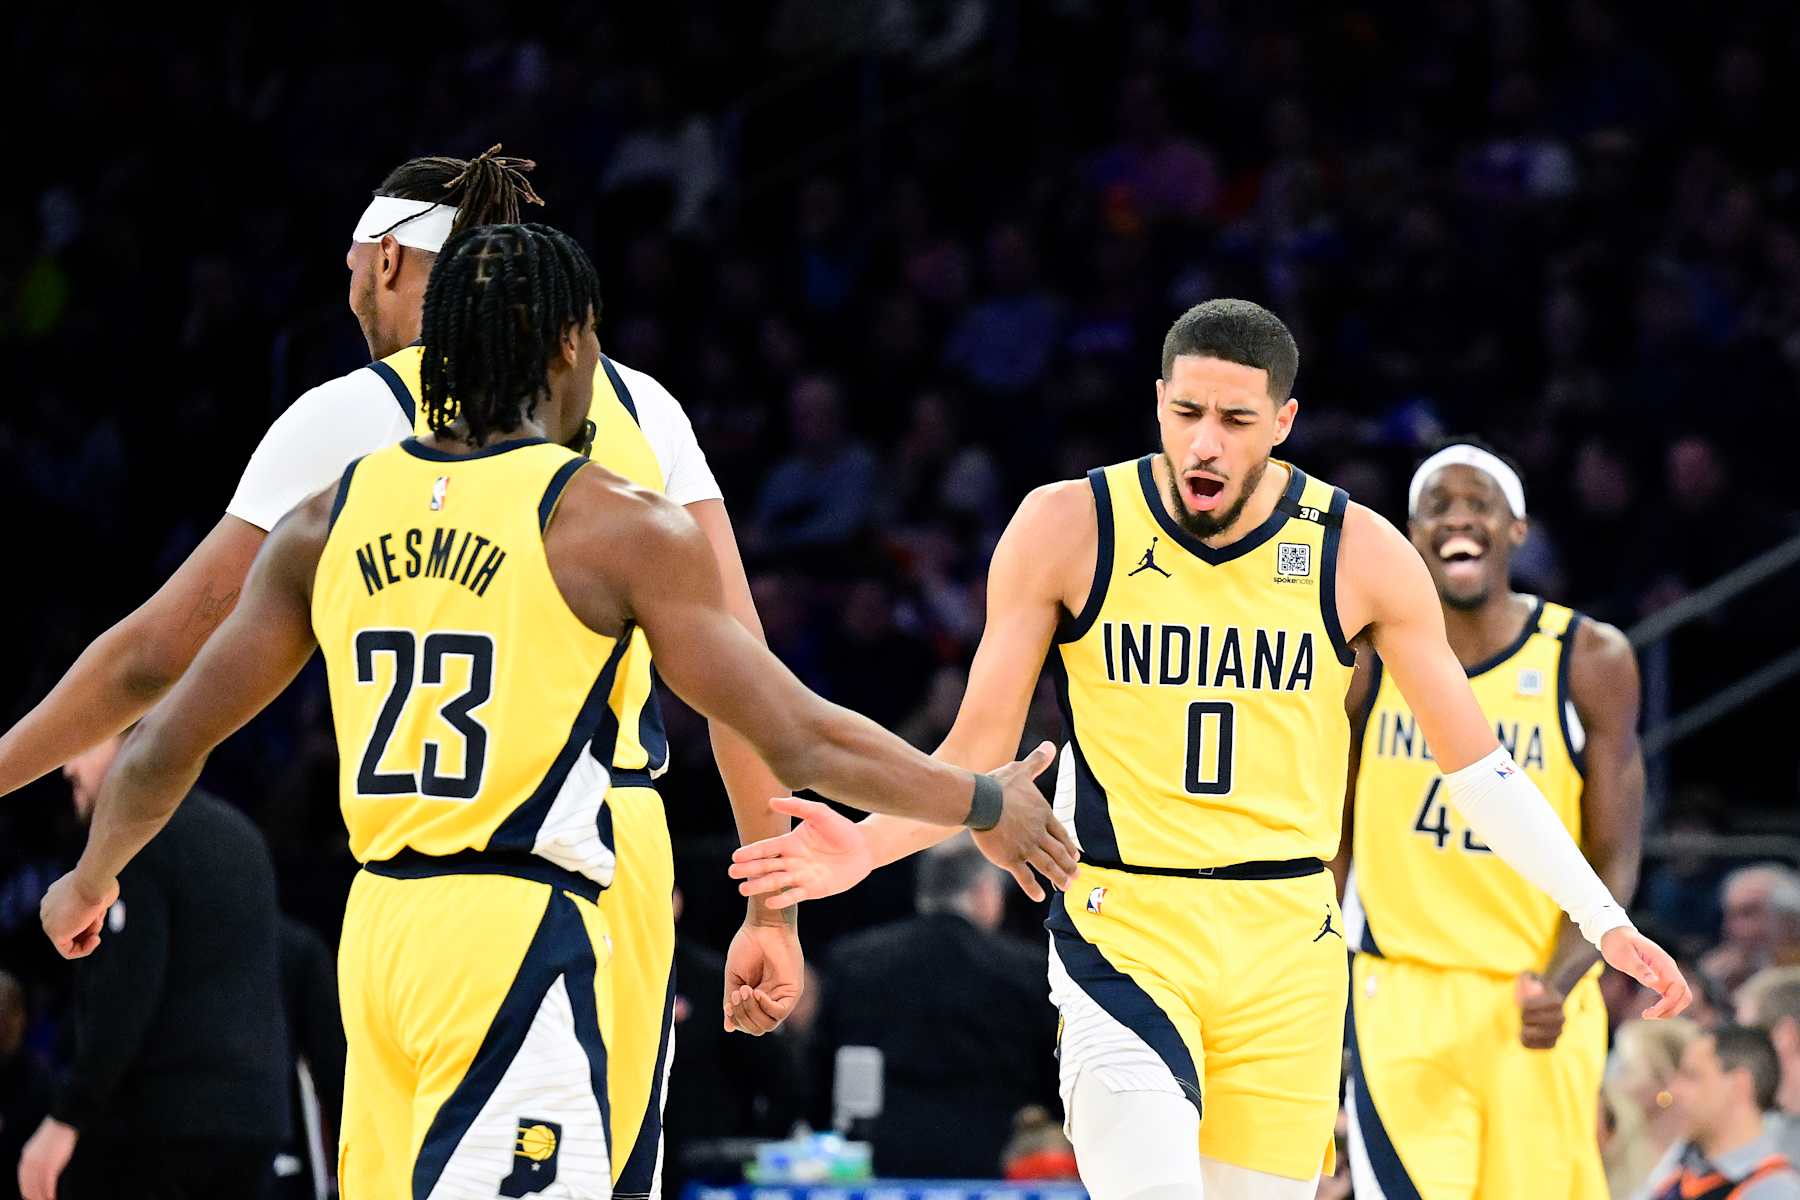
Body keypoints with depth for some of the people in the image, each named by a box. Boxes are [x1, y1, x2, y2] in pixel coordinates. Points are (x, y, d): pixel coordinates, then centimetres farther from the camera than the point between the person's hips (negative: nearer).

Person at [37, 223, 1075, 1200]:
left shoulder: (333, 520, 9)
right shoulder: (613, 523, -6)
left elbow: (172, 742, 14)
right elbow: (801, 741, -4)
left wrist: (92, 880, 33)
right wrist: (986, 806, 10)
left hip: (378, 926, 7)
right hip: (518, 938, -6)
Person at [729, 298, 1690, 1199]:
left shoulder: (1359, 553, -1)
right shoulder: (1069, 528, -5)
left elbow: (1475, 766, 7)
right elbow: (978, 755, 0)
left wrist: (1603, 923, 3)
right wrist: (864, 848, -18)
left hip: (1286, 950, 2)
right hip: (1122, 931, -2)